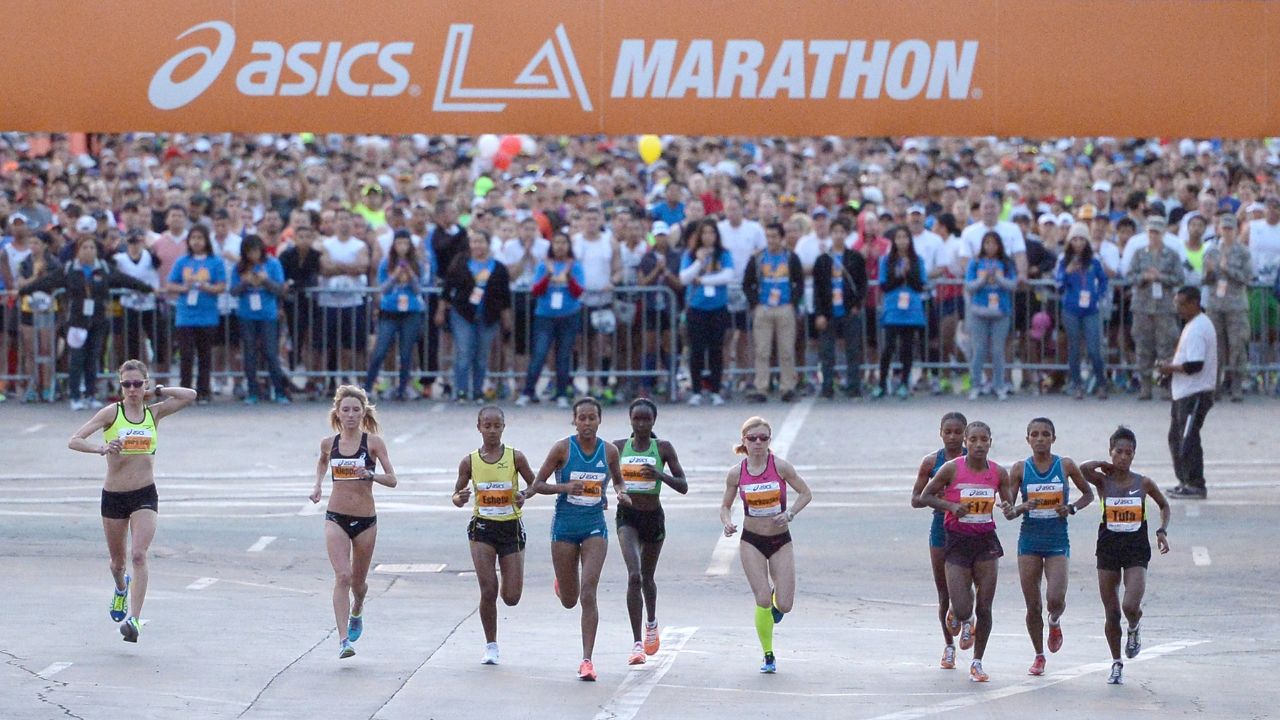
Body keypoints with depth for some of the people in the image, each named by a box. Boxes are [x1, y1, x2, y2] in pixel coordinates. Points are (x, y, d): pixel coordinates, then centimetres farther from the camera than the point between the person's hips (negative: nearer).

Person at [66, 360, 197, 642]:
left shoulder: (154, 413, 3)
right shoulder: (111, 413, -5)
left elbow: (190, 395, -2)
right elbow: (74, 441, -12)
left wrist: (156, 392, -1)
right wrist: (101, 448, -29)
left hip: (145, 496, 0)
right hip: (113, 496, 0)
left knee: (139, 555, -19)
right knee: (118, 561, 15)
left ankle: (133, 618, -24)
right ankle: (121, 589, 50)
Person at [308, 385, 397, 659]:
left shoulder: (373, 442, -5)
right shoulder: (329, 443, 3)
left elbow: (392, 479, -9)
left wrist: (370, 475, -27)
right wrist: (318, 485, 11)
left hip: (365, 520, 0)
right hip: (336, 518, 0)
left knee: (358, 580, 14)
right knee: (342, 576, -17)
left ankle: (356, 612, 50)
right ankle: (343, 639, -23)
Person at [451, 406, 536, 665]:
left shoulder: (515, 457, -4)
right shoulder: (470, 462, -1)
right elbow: (456, 495, 6)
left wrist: (524, 495, -17)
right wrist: (460, 499, -18)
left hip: (511, 527, 0)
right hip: (482, 527, 0)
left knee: (511, 597, -1)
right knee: (488, 590, -10)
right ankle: (491, 645, 6)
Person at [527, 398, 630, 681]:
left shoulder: (609, 451, -1)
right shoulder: (563, 448, -8)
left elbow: (618, 480, 18)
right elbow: (537, 485, -5)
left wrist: (621, 493, -5)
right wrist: (564, 487, -23)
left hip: (595, 527, 0)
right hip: (565, 527, 0)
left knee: (588, 594, -13)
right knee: (569, 601, 10)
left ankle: (587, 660, -10)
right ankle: (561, 583, 49)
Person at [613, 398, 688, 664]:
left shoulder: (663, 448, -3)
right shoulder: (618, 447, 0)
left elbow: (683, 486, -6)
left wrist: (660, 475, -23)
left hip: (654, 517, 1)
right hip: (627, 517, -1)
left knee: (647, 577, 19)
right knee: (634, 575, -20)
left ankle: (651, 622, 51)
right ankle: (637, 643, -20)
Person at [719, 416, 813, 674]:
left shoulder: (780, 466, -10)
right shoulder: (736, 473, -5)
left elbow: (805, 493, -1)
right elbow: (726, 506, 7)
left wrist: (789, 513, -18)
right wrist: (727, 523, -15)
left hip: (781, 541, 0)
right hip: (752, 542, 0)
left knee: (784, 605, -5)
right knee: (763, 602, -12)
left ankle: (776, 599, 35)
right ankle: (768, 657, 6)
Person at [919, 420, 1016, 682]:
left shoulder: (998, 473, 1)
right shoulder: (952, 469, -7)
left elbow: (1009, 505, 11)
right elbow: (925, 496, 0)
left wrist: (1008, 508, -13)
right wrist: (951, 506, -16)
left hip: (987, 542, 2)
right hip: (958, 541, -2)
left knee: (984, 608, 0)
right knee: (962, 609, -8)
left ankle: (977, 662, 15)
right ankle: (963, 620, 31)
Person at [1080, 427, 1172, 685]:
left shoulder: (1144, 483, 1)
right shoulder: (1103, 481, -2)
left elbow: (1164, 506, 17)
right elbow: (1084, 469, -24)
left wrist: (1162, 531, 3)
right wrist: (1105, 465, -6)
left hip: (1136, 550, -1)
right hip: (1109, 547, 1)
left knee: (1130, 607, -19)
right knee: (1112, 613, 5)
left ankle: (1134, 629, 18)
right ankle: (1116, 663, 21)